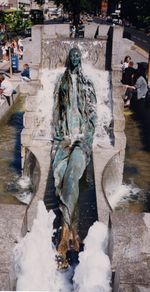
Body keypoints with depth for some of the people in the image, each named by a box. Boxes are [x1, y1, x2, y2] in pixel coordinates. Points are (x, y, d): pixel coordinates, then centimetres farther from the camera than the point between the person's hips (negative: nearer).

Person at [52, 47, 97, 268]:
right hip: (64, 137, 3)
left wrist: (81, 136, -7)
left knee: (71, 172, -28)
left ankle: (65, 236, -27)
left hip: (82, 138, -2)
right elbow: (57, 113, 15)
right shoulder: (61, 84, 18)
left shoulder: (88, 84, 12)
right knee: (60, 173, -23)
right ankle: (71, 230, -17)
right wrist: (62, 137, 3)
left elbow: (93, 115, 5)